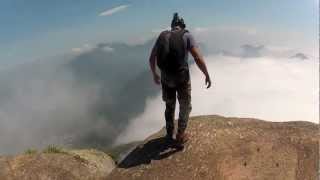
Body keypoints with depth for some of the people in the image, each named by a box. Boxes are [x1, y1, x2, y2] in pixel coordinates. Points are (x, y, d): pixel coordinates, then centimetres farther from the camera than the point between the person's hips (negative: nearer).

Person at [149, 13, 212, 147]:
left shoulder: (162, 36, 7)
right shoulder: (187, 35, -4)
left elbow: (151, 59, 11)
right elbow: (198, 58, -15)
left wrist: (154, 74, 25)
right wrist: (207, 75, -3)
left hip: (166, 78, 4)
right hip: (182, 78, -3)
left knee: (169, 106, 23)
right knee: (185, 107, 18)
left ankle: (169, 135, 35)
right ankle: (180, 136, 26)